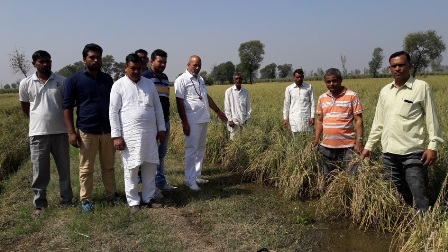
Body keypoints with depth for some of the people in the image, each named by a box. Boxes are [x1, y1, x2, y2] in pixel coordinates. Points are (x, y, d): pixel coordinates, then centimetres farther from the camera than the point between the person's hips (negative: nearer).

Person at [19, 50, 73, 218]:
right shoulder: (26, 83, 1)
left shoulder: (62, 81, -1)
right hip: (38, 133, 0)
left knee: (64, 168, 9)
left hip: (60, 132, 1)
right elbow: (24, 106, 14)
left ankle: (67, 200, 23)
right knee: (40, 170, 5)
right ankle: (39, 204, 17)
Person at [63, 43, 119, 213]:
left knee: (108, 166, 12)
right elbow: (67, 107, -3)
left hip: (108, 130, 3)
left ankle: (112, 194, 24)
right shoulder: (74, 80, -2)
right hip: (86, 131, -3)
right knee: (86, 168, 6)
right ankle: (86, 199, 18)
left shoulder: (108, 79, 9)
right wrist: (71, 132, -9)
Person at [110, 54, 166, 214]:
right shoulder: (119, 85, -1)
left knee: (150, 166, 8)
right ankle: (133, 202, 15)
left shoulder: (149, 84, 10)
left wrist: (161, 129, 9)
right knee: (131, 169, 2)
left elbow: (157, 107, 13)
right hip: (129, 133, -3)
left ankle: (148, 198, 22)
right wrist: (116, 135, -10)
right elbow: (113, 112, -4)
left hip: (150, 132, 4)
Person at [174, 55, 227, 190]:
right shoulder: (181, 80, -8)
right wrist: (184, 122, -17)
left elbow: (207, 97, 24)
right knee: (192, 150, -5)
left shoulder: (200, 79, 16)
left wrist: (218, 111, 26)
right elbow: (179, 102, -12)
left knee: (201, 149, 14)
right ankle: (190, 180, 3)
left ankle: (197, 175, 25)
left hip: (204, 120, 8)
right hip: (192, 121, -8)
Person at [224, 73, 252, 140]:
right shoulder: (229, 91, -3)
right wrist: (230, 120, -7)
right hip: (234, 120, -3)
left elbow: (248, 105, 11)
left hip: (244, 120, 3)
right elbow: (227, 107, -3)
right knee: (234, 139, 0)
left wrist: (247, 118, 2)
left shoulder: (245, 91, 7)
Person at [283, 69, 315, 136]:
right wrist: (285, 118, 5)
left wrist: (312, 117, -3)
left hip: (306, 116, 0)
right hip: (294, 117, 0)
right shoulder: (289, 88, 4)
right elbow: (286, 104, 8)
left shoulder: (309, 87, 4)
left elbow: (312, 102, 4)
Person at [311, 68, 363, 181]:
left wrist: (359, 141, -12)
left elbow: (358, 120, -4)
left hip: (348, 146, -4)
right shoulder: (322, 98, 10)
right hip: (327, 146, 4)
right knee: (328, 179, 13)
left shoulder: (352, 96, -4)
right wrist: (316, 139, 6)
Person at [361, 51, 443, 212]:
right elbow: (378, 122, 16)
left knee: (419, 197, -4)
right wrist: (368, 146, 14)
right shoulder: (385, 91, 11)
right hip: (389, 153, 5)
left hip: (412, 152, -5)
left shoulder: (422, 87, -2)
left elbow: (431, 119, -3)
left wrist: (433, 146, -10)